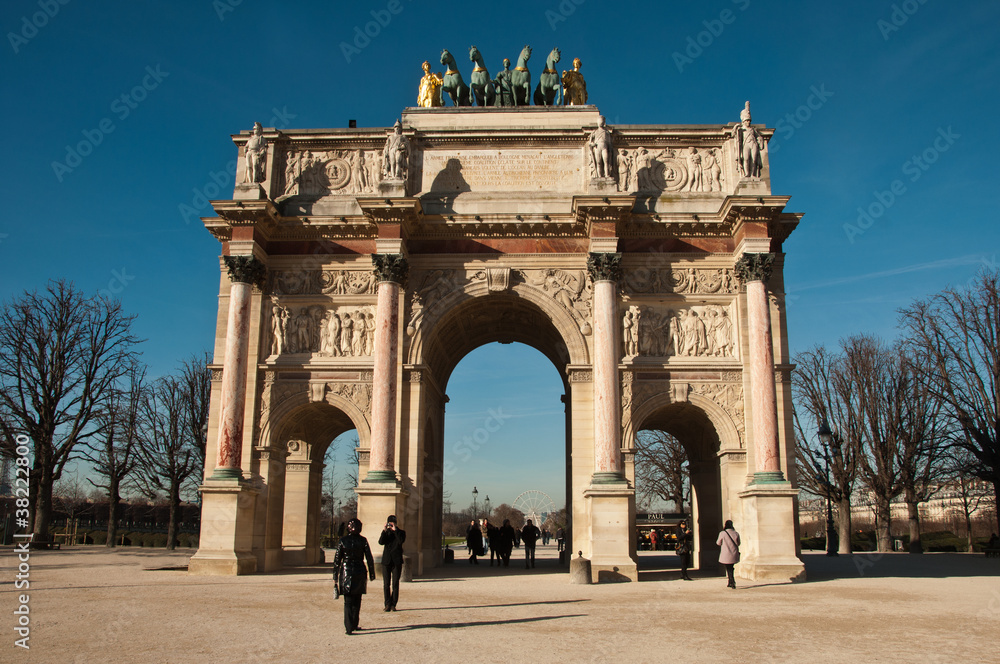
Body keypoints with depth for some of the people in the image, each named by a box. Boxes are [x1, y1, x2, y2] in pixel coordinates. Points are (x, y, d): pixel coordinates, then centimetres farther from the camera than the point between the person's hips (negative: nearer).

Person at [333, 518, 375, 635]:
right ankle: (354, 625, 20)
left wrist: (335, 576, 6)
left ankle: (348, 627, -4)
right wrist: (371, 573, 9)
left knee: (348, 601, 3)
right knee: (357, 601, 14)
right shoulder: (362, 540, -3)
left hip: (346, 572, 0)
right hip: (359, 572, 0)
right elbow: (369, 559, -1)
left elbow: (337, 559, -1)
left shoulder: (342, 540, -3)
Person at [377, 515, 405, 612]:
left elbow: (401, 540, -15)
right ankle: (387, 605, 4)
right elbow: (381, 542, -6)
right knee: (386, 584, 0)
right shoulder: (386, 532, 11)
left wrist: (395, 530, -16)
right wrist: (384, 530, -14)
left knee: (395, 584, -1)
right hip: (386, 561, 2)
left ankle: (393, 605, 5)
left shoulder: (401, 532, 5)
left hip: (397, 561, -2)